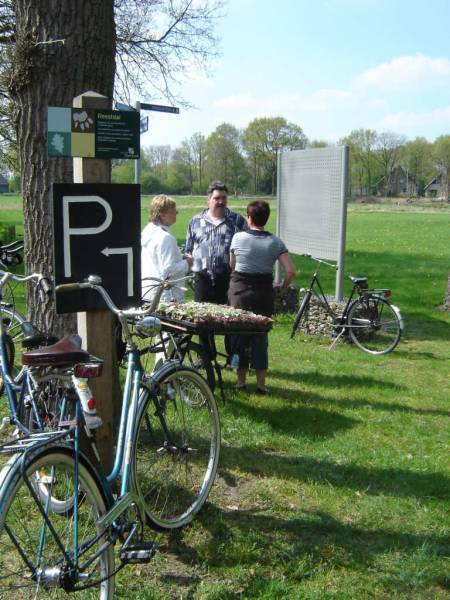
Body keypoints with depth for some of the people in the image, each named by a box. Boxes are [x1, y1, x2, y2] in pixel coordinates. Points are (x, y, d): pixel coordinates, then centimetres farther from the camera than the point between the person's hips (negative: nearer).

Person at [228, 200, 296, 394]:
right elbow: (290, 270, -8)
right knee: (261, 336, 9)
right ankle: (261, 384, 10)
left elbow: (232, 265, 7)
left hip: (239, 291, -1)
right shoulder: (275, 242, -2)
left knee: (239, 335, 11)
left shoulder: (238, 237, -5)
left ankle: (241, 381, 19)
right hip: (264, 292, 1)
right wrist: (282, 288, 6)